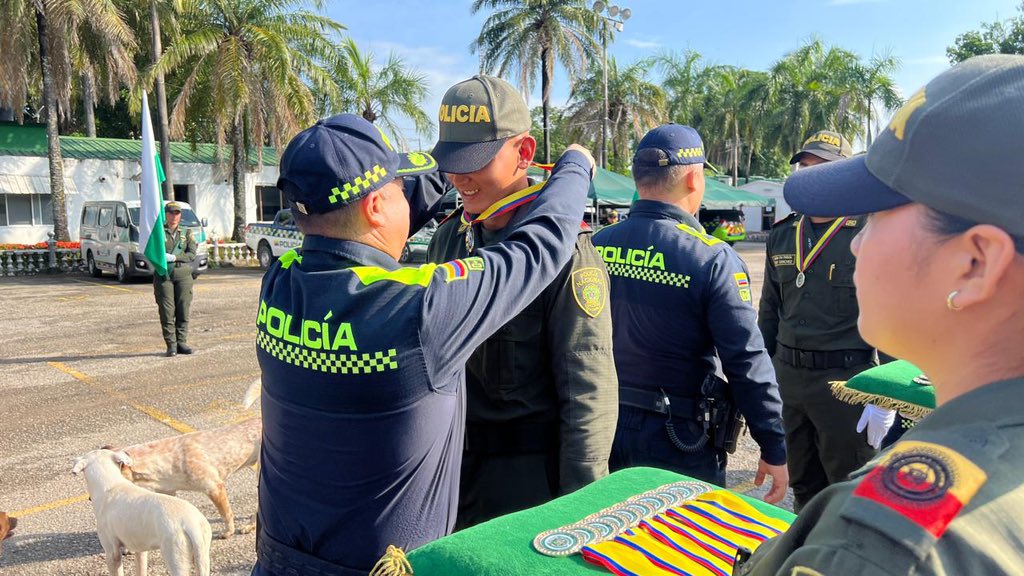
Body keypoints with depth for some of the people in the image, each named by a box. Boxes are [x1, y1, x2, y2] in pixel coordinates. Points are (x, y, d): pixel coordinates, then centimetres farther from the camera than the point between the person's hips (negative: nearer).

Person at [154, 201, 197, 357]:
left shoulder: (187, 233, 11)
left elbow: (192, 255, -1)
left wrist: (174, 258, -13)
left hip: (183, 275, 2)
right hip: (163, 275, -1)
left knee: (183, 310, 1)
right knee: (167, 311, -4)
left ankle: (181, 342, 9)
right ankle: (171, 344, 2)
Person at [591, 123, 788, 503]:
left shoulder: (596, 245, -3)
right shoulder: (713, 258, -16)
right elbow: (747, 361, -15)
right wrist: (774, 449, -5)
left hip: (604, 428, 5)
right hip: (680, 439, -4)